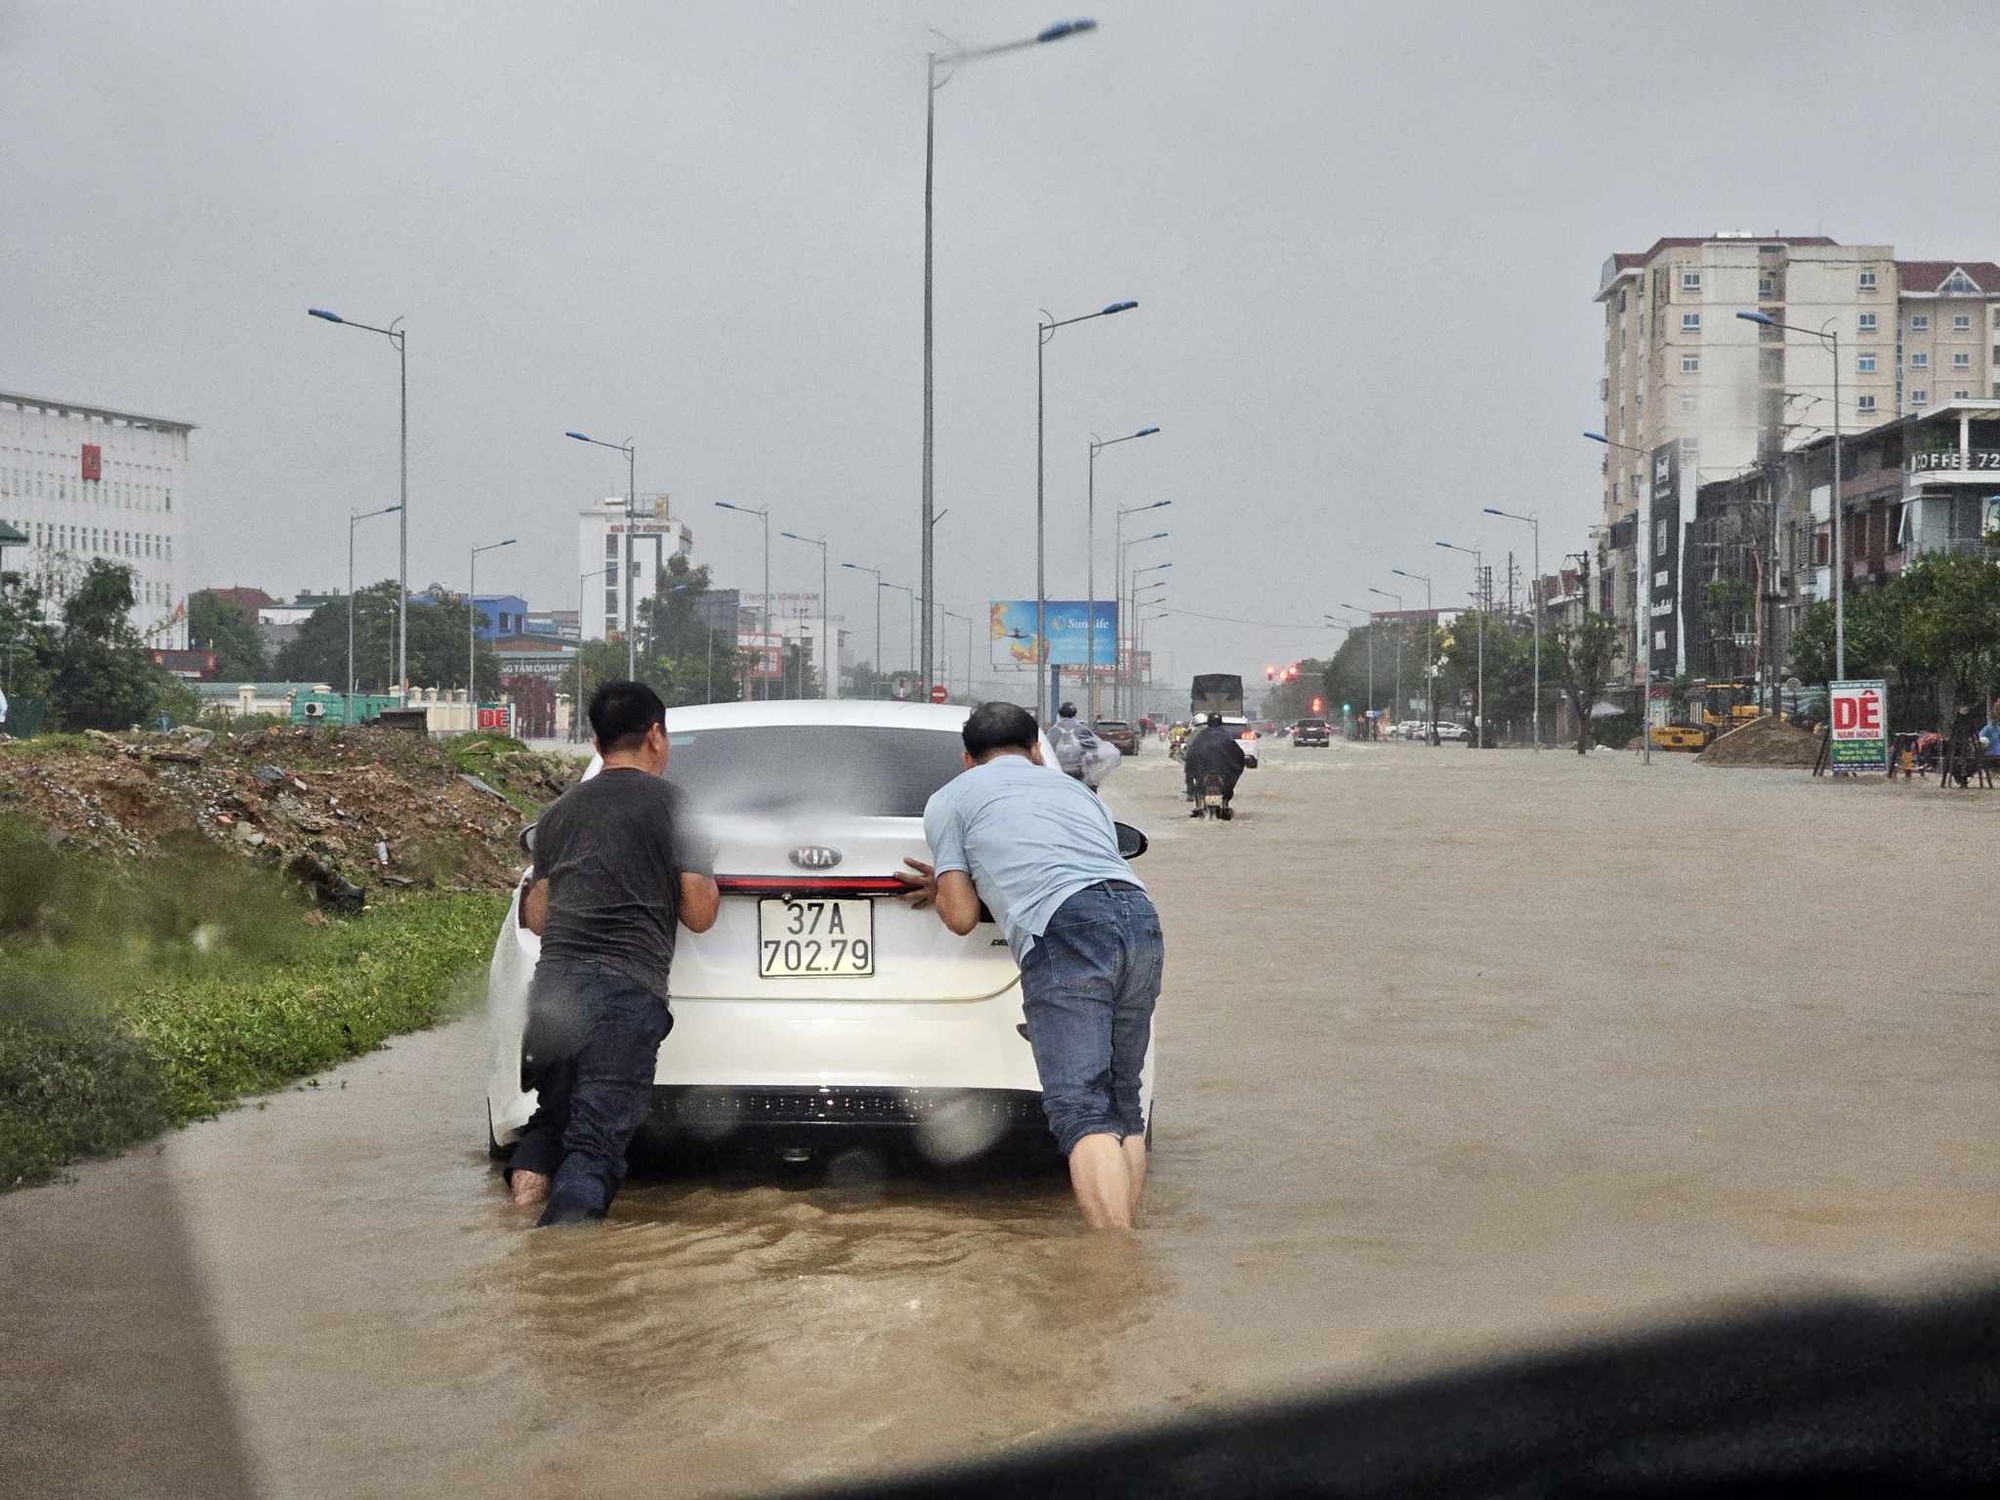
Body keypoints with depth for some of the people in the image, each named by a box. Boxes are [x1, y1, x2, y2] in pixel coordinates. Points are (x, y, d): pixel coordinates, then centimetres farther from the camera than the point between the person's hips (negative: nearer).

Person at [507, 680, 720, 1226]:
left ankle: (526, 1185, -5)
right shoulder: (669, 803, 4)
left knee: (552, 1119, 23)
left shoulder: (560, 812, 20)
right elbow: (699, 913, 3)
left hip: (552, 983, 4)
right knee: (596, 1142, -7)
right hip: (627, 991, -4)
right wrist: (704, 874, 24)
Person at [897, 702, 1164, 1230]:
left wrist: (941, 890, 38)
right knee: (1120, 1105, 16)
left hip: (1065, 934, -6)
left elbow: (961, 916, 14)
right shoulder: (1075, 790, 36)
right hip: (1140, 915, 6)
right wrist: (953, 883, 45)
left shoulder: (950, 798, 21)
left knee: (1082, 1111, -12)